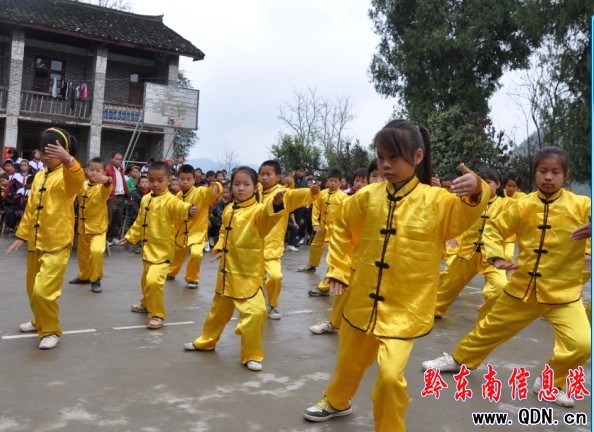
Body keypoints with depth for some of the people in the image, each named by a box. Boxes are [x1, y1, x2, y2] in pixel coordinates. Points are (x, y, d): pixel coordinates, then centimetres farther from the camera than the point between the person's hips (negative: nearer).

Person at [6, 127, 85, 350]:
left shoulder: (67, 174, -11)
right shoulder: (39, 176, 10)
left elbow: (78, 180, -38)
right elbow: (30, 209, 17)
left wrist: (68, 160, -56)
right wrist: (22, 235, 17)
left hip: (57, 245, -8)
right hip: (35, 243, 8)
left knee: (44, 290, -14)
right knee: (33, 289, 20)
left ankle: (51, 331, 6)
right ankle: (40, 321, 42)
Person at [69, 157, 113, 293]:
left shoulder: (102, 187, -16)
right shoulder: (83, 185, 1)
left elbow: (108, 188, -39)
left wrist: (107, 180, -64)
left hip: (98, 227, -6)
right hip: (83, 226, 6)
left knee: (96, 251, -25)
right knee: (82, 253, 20)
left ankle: (96, 280, -7)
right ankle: (84, 276, 43)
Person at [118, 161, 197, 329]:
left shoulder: (170, 200, -17)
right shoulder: (146, 199, 6)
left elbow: (179, 207, -40)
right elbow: (139, 222, 18)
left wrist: (188, 210, -61)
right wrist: (130, 237, 23)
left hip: (162, 250, -8)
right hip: (148, 248, 8)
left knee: (153, 281, -21)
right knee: (146, 280, 24)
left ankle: (157, 315, -4)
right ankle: (146, 305, 48)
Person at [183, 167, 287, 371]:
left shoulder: (257, 210, -15)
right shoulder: (228, 210, 5)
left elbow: (268, 215, -39)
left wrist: (276, 203, -60)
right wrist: (219, 248, 3)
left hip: (249, 274, -6)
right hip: (227, 271, 6)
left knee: (255, 312, -17)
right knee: (219, 309, 23)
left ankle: (252, 355, 2)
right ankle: (206, 341, 45)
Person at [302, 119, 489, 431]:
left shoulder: (435, 200, -10)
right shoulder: (367, 197, -3)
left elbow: (463, 218, -27)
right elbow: (343, 230, 10)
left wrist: (476, 192, -44)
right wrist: (339, 269, 7)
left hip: (404, 308, -3)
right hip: (362, 301, 4)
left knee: (390, 375, -13)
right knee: (349, 362, 22)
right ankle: (336, 402, 53)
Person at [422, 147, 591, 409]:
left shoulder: (581, 205, -10)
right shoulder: (524, 206, -3)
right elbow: (494, 228, 5)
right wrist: (496, 257, -11)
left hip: (563, 293, -2)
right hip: (522, 288, 2)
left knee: (580, 344, -18)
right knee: (490, 329, 15)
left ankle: (550, 382, 10)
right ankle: (460, 360, 41)